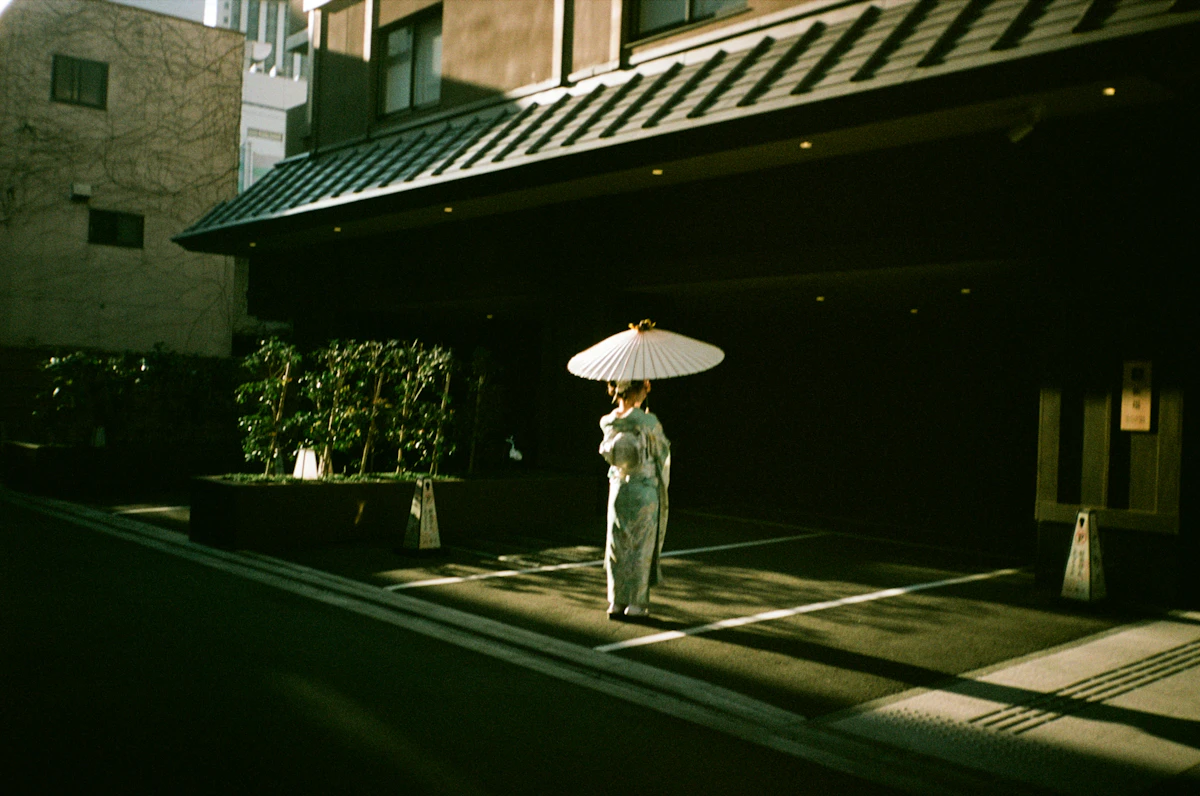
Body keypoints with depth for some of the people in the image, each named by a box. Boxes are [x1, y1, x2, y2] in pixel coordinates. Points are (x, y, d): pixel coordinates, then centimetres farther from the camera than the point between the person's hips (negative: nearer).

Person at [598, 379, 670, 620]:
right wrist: (663, 484, 14)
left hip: (617, 489, 4)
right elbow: (663, 454, -2)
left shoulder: (607, 422, -2)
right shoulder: (648, 422, -14)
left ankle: (616, 602, 17)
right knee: (641, 549, 5)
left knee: (617, 547, 12)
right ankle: (636, 604, 10)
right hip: (646, 490, -4)